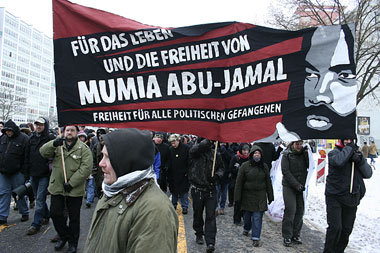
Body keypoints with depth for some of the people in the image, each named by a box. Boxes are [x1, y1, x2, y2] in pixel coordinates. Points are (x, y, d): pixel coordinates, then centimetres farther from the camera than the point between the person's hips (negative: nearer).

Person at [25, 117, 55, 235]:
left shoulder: (50, 139, -7)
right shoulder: (32, 138, 10)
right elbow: (27, 156, 14)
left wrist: (50, 166, -17)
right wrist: (28, 170, 11)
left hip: (44, 174, -6)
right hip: (33, 173, 6)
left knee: (40, 199, -4)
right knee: (39, 197, 17)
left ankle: (36, 224, 4)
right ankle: (46, 216, 33)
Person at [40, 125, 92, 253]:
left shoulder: (84, 149, -5)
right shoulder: (57, 146, 8)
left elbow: (86, 168, -14)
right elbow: (43, 152, -8)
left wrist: (71, 183, -19)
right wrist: (53, 144, -28)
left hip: (75, 190, -3)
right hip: (56, 188, 3)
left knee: (74, 217, 8)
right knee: (55, 214, 11)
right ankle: (63, 237, 36)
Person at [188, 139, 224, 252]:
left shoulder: (215, 154, 1)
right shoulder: (196, 152, -7)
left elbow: (221, 168, 14)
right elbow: (194, 150, -33)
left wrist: (217, 175, -8)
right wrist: (208, 140, -40)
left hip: (211, 190, 1)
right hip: (197, 189, -1)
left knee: (211, 216, -3)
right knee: (198, 214, 15)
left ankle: (210, 243, 1)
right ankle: (199, 234, 37)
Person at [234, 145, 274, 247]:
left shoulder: (264, 166, 3)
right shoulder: (245, 166, -5)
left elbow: (268, 182, 10)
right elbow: (239, 182, -4)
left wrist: (270, 196, 10)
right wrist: (238, 197, -5)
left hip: (260, 196, 0)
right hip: (247, 195, 0)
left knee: (257, 217, -4)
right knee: (247, 214, 15)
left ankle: (256, 238, 2)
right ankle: (246, 229, 42)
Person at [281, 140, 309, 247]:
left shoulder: (304, 153, 7)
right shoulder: (287, 155, -4)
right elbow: (285, 171, -10)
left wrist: (308, 153, -14)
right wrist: (296, 184, -15)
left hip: (301, 187, 4)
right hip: (289, 186, -4)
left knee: (300, 210, 5)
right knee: (290, 210, -8)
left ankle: (296, 235, 18)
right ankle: (287, 236, 3)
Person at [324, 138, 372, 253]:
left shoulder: (357, 153, 11)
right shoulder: (334, 152, -4)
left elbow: (368, 174, 4)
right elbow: (338, 161, -28)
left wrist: (360, 160, -13)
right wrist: (349, 147, -14)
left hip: (352, 198, 5)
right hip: (335, 197, -5)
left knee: (347, 229, 11)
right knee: (335, 227, -9)